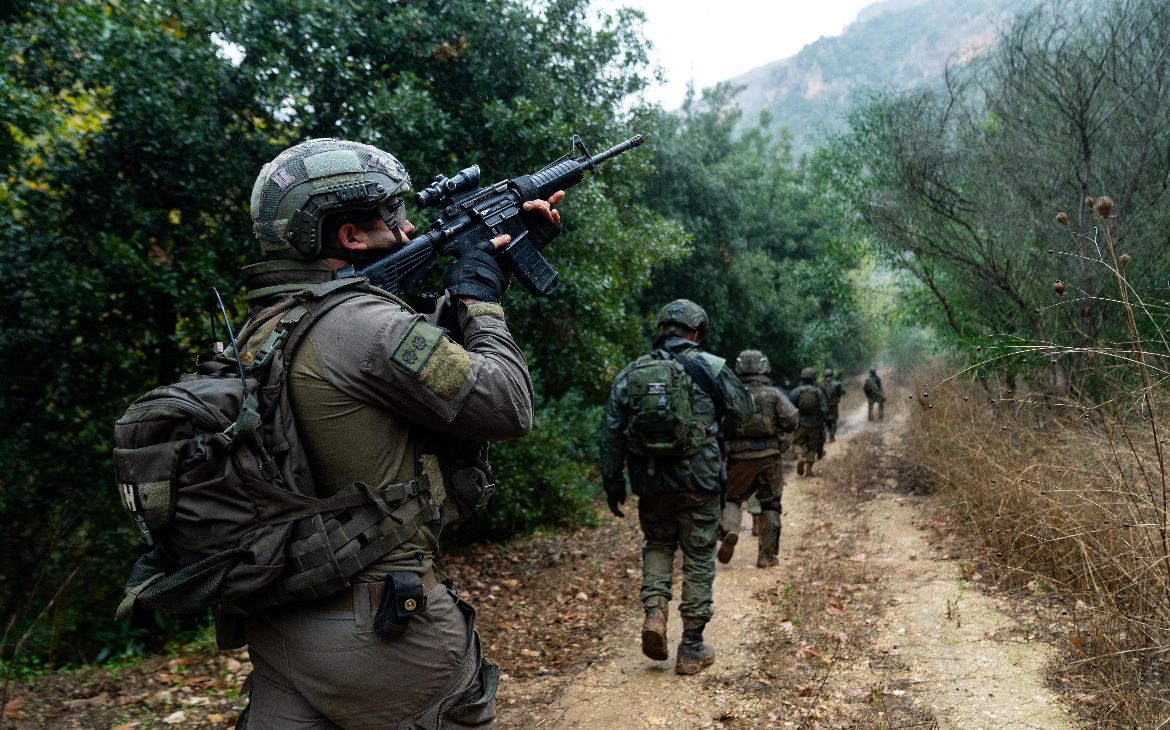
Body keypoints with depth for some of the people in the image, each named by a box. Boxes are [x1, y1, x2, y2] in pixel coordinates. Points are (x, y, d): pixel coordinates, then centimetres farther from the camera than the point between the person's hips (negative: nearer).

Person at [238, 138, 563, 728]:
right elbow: (509, 408, -14)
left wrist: (510, 239, 16)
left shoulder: (264, 329, 7)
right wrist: (480, 296, -1)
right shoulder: (363, 325, -20)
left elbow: (429, 341, 15)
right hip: (382, 631, -7)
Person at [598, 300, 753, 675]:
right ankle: (692, 649, 14)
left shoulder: (630, 373, 3)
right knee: (699, 559, 9)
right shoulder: (710, 368, -5)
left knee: (657, 544, 24)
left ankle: (654, 610, 3)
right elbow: (745, 410, 8)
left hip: (651, 482, 2)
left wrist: (613, 484, 11)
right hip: (698, 479, -2)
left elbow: (611, 434, 3)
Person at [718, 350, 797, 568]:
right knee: (770, 505, 11)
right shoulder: (773, 394, 0)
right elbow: (791, 421, -8)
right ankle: (767, 555, 12)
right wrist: (777, 426, 11)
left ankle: (729, 530, -15)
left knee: (731, 498, 14)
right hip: (769, 457, 0)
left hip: (739, 458, 0)